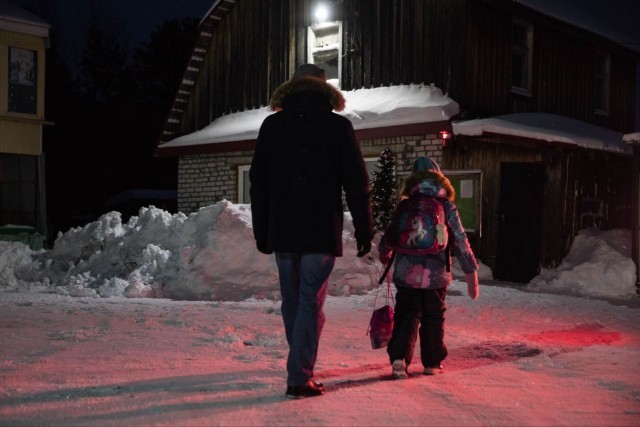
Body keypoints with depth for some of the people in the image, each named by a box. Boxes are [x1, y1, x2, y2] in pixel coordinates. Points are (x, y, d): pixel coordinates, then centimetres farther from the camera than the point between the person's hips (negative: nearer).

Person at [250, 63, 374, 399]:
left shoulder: (272, 125, 7)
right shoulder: (337, 126, -1)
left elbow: (258, 182, 8)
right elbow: (356, 183, -3)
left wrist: (261, 231, 13)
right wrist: (364, 230, 4)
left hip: (282, 232, 3)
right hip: (322, 232, -3)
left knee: (291, 301, 15)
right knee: (311, 303, -1)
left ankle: (302, 365, 30)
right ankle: (299, 378, -4)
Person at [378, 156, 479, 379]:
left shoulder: (405, 205, 1)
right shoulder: (447, 206, 0)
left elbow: (388, 236, 6)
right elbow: (461, 243, -2)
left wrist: (384, 256, 28)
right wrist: (472, 275, 4)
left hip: (406, 274, 0)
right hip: (436, 275, 0)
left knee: (406, 317, 11)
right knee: (433, 318, 15)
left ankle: (399, 358, -5)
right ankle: (432, 362, 22)